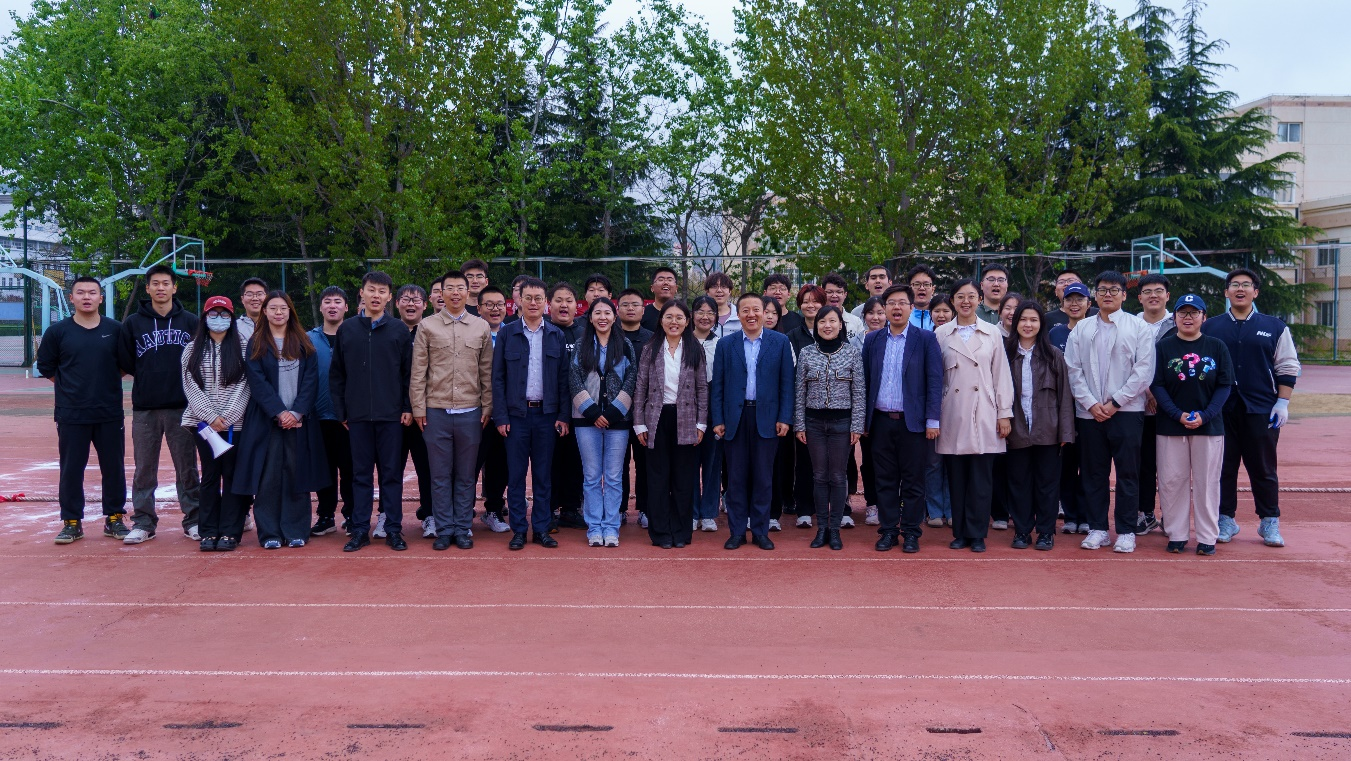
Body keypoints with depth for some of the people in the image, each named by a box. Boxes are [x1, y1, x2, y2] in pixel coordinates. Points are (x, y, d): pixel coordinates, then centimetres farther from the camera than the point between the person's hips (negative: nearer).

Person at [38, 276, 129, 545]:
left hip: (110, 413, 1)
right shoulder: (58, 331, 1)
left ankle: (114, 518, 17)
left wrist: (108, 381, 4)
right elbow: (45, 366, 9)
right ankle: (72, 522, 14)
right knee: (71, 469, 4)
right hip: (70, 414, -1)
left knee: (113, 468, 6)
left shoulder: (116, 330, 3)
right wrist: (70, 386, 6)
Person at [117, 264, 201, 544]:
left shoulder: (191, 321, 6)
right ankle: (143, 522, 15)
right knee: (144, 468, 6)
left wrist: (186, 379, -1)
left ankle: (193, 520, 13)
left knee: (187, 466, 5)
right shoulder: (132, 323, 6)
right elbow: (125, 361, 6)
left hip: (183, 406, 0)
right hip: (144, 407, 1)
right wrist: (148, 378, 2)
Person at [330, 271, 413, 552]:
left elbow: (409, 371, 2)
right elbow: (336, 373, 7)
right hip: (357, 415, 1)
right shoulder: (347, 329, 6)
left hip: (391, 414, -1)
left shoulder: (399, 329, 2)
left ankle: (394, 529, 12)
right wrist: (340, 410, 3)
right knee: (361, 474, 7)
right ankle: (360, 529, 14)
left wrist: (408, 407, -3)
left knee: (392, 473, 5)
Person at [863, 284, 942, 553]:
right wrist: (863, 419, 4)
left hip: (912, 421, -2)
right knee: (885, 480, 7)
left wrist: (932, 419, -9)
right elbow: (864, 380, 9)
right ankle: (888, 530, 16)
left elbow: (934, 380, -3)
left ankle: (911, 533, 13)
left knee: (913, 481, 3)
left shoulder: (925, 339, 1)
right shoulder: (872, 340, 9)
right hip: (881, 420, 2)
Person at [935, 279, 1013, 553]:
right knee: (956, 477, 4)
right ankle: (960, 533, 14)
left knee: (981, 478, 1)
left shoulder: (992, 333, 7)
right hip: (953, 417, 0)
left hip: (983, 416, 0)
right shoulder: (941, 334, 6)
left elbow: (1001, 375, 6)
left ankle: (977, 534, 10)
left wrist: (1005, 414, 1)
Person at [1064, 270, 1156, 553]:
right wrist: (1090, 403, -5)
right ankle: (1097, 528, 15)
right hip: (1089, 412, 2)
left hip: (1127, 411, -2)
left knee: (1128, 473, 0)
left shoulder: (1139, 327, 3)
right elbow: (1073, 369, 6)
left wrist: (1115, 402, -9)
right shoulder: (1082, 329, 10)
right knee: (1093, 473, 6)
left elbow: (1144, 370, -4)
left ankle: (1126, 532, 8)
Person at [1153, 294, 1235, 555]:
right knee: (1171, 482, 2)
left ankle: (1207, 538, 12)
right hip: (1170, 426, 0)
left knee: (1207, 482, 4)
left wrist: (1204, 415, -12)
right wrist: (1178, 415, -14)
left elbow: (1225, 386, 1)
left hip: (1209, 425, 0)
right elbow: (1157, 386, -2)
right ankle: (1176, 535, 13)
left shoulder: (1217, 347, 4)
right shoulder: (1163, 347, 2)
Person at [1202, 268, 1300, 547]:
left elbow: (1288, 367, 6)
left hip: (1261, 411, -1)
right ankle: (1226, 520, 15)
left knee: (1263, 469, 5)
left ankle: (1270, 523, 15)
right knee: (1224, 468, 5)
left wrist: (1282, 402, -3)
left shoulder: (1275, 327, 7)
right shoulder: (1209, 328, 8)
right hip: (1221, 411, 1)